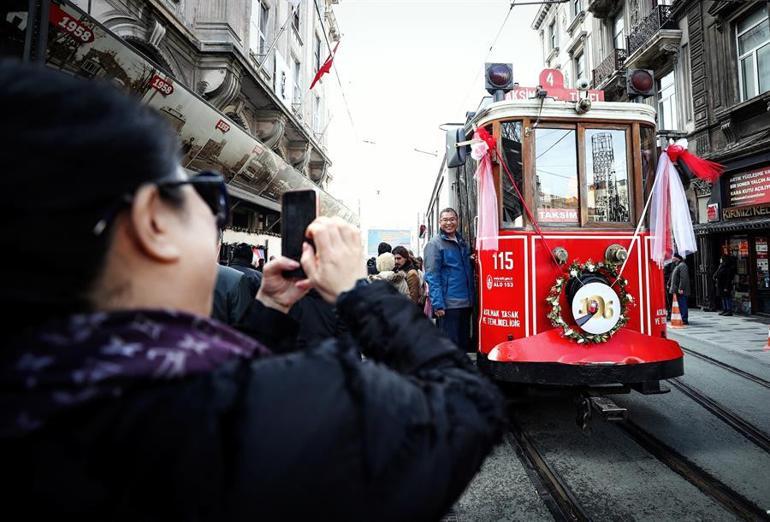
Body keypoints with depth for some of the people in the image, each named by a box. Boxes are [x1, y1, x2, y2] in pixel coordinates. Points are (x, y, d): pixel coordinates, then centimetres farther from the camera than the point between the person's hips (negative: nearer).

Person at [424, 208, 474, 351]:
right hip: (448, 305, -7)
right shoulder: (434, 244, -6)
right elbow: (432, 276, -13)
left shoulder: (461, 242, 16)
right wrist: (438, 304, -19)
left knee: (464, 344, 15)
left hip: (465, 303, 7)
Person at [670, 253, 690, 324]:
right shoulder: (677, 266, 20)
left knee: (682, 305, -8)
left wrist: (681, 289, -24)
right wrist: (673, 288, 23)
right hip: (677, 290, 10)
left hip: (681, 291, -10)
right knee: (681, 305, 13)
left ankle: (684, 320, -6)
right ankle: (684, 319, 18)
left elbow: (683, 278, -21)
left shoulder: (682, 265, -12)